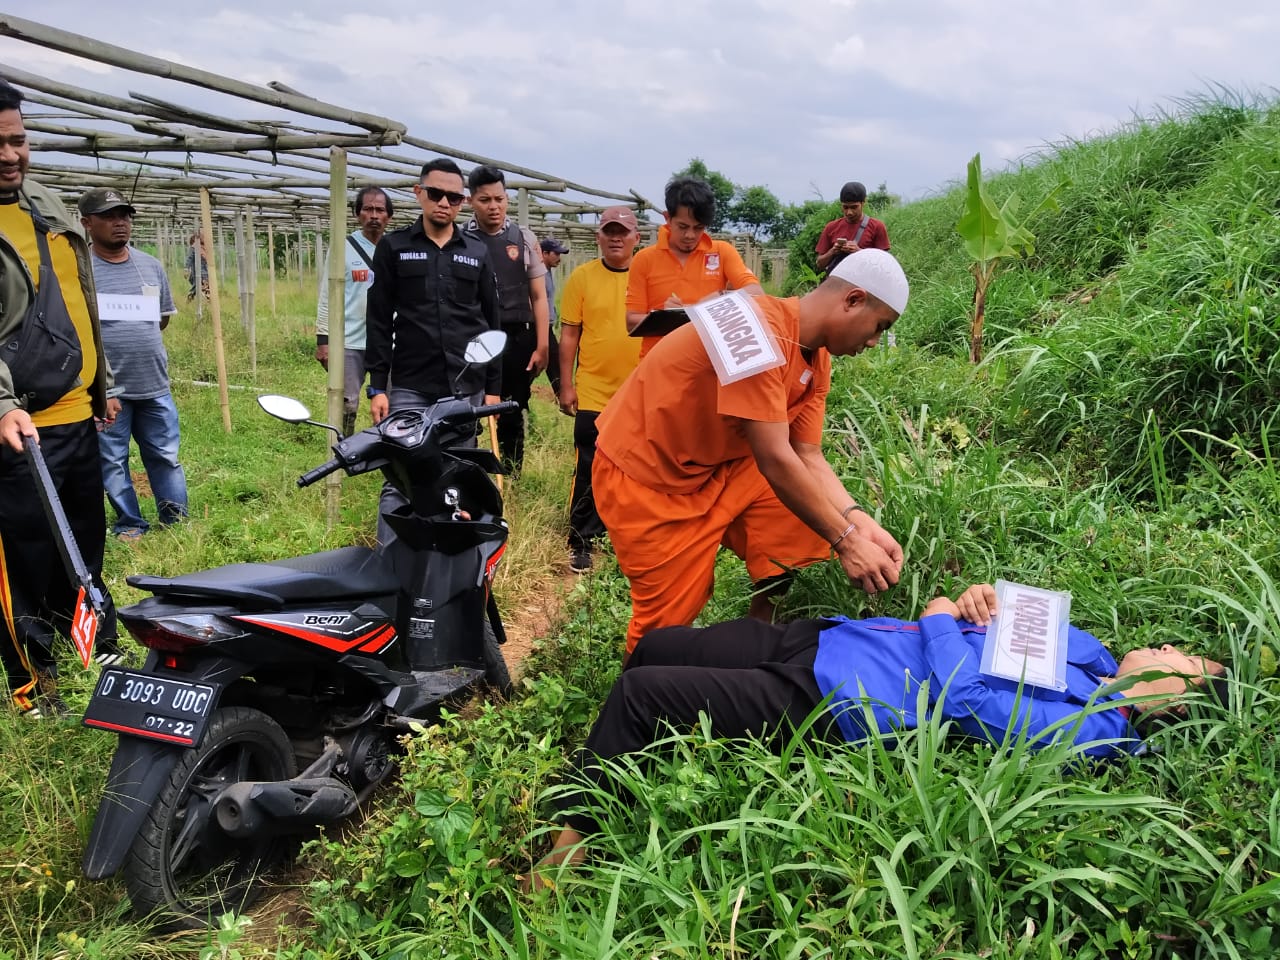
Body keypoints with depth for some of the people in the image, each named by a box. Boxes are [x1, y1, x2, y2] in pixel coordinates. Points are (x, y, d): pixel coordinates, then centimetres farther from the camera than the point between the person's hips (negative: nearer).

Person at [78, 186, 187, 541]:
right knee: (112, 463, 6)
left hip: (155, 386, 4)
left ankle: (177, 520, 23)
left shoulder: (151, 265, 8)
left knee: (166, 456, 12)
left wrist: (135, 340, 9)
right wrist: (112, 343, -5)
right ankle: (130, 525, 19)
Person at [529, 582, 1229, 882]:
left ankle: (569, 834, 8)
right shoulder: (1090, 649, 8)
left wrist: (944, 617, -9)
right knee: (653, 648, 9)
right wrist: (976, 602, -6)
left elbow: (961, 699, -24)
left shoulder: (1086, 730, -17)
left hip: (822, 704, -9)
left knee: (638, 691, -12)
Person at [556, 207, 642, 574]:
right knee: (589, 473, 2)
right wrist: (566, 386, -4)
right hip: (593, 394, -2)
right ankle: (581, 544, 12)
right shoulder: (582, 277, -2)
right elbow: (569, 335, 0)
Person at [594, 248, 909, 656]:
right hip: (646, 476, -8)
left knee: (806, 523, -2)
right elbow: (774, 460, -31)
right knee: (669, 625, -3)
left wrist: (860, 522, -18)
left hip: (718, 467, 9)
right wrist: (845, 540, -27)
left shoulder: (817, 359, 0)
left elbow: (807, 457, -3)